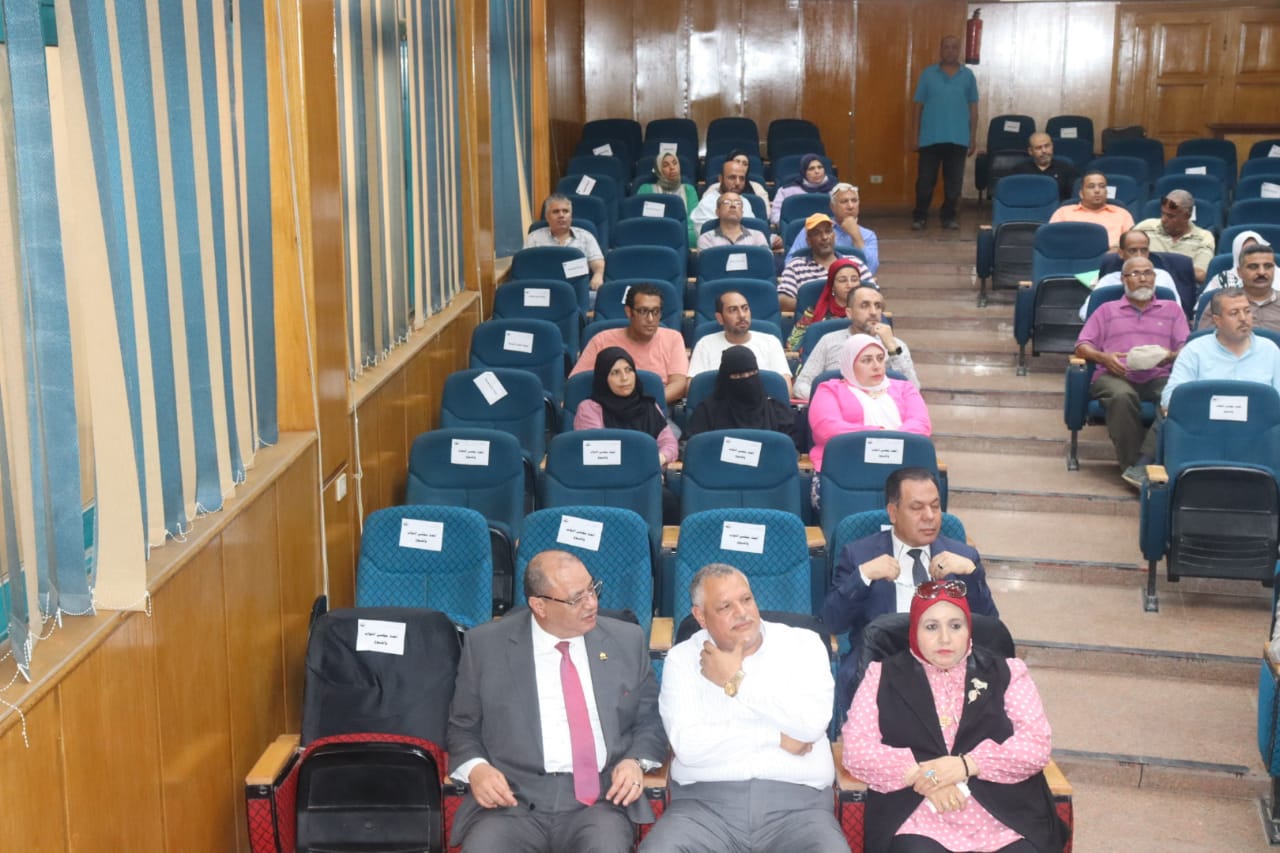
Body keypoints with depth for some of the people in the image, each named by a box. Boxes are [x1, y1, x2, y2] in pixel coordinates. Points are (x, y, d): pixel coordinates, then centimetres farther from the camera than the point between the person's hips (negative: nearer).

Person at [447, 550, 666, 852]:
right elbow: (462, 727, 12)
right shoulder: (485, 645, 4)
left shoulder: (627, 641, 8)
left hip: (600, 797, 1)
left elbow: (650, 720, 16)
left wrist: (636, 761, -4)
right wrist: (476, 768, -8)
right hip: (514, 799, -1)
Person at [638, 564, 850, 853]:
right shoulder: (682, 658, 6)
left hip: (796, 803, 0)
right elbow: (688, 746, -9)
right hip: (705, 802, 0)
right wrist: (777, 737, -5)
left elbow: (812, 723, -11)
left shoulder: (802, 643, 6)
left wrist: (737, 682, -6)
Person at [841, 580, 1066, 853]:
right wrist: (919, 775, -13)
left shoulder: (1008, 673, 14)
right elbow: (856, 749, 3)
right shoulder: (884, 677, 12)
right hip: (920, 824, -1)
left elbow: (1037, 744, 3)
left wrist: (966, 764, -11)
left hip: (1006, 824, 2)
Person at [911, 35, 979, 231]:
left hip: (958, 139, 1)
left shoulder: (968, 76, 6)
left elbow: (973, 108, 9)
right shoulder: (928, 74, 3)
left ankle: (949, 216, 17)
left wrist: (972, 138, 6)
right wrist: (915, 136, 0)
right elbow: (919, 106, 4)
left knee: (954, 181, 6)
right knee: (925, 180, 1)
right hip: (930, 138, -1)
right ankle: (920, 217, 10)